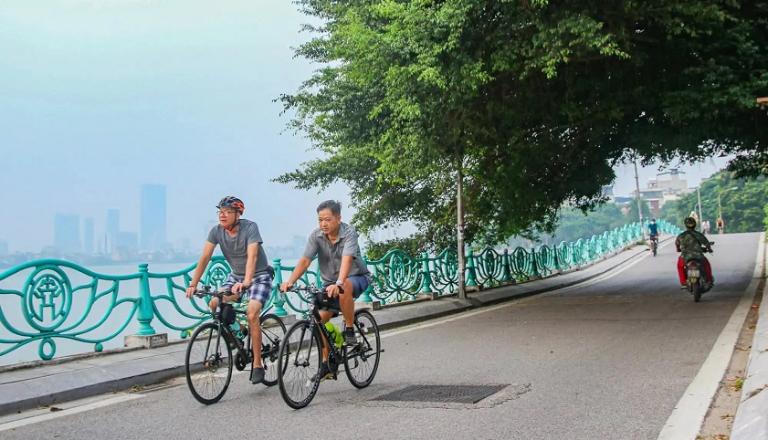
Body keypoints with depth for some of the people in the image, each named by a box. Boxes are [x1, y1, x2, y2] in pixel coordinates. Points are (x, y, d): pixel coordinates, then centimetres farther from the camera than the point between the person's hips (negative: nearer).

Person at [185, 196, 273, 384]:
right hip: (236, 276, 6)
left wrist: (246, 282, -50)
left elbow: (252, 256, -36)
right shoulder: (216, 231, -10)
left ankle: (257, 365, -15)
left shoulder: (250, 227, -24)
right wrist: (193, 284, -24)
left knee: (252, 315, -24)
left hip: (259, 276, -5)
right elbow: (204, 258, -15)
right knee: (214, 304, -16)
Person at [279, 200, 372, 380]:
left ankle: (349, 329, -18)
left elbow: (346, 260, -38)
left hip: (357, 277, -5)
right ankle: (327, 364, 3)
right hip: (330, 283, 5)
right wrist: (289, 281, -35)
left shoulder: (349, 233, -22)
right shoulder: (316, 236, -10)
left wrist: (338, 284, -54)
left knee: (344, 288, -39)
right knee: (319, 318, -11)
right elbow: (304, 260, -19)